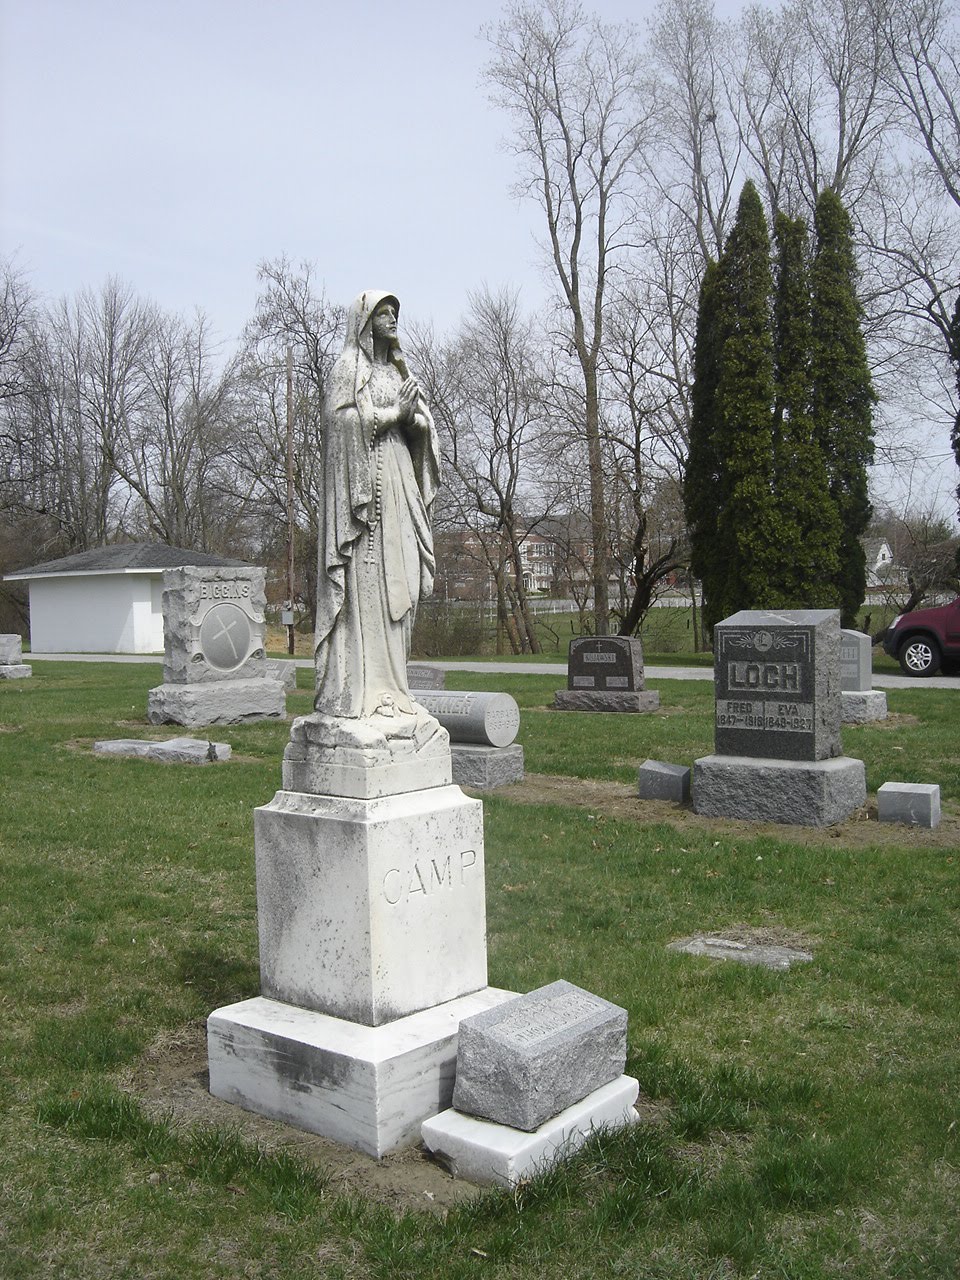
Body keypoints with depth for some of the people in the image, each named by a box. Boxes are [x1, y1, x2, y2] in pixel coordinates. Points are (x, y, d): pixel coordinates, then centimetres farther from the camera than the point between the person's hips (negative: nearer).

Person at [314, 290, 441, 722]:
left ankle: (387, 684, 7)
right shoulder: (350, 366, 1)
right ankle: (358, 690, -11)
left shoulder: (397, 369, 23)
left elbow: (423, 424, 17)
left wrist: (411, 415, -5)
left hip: (399, 479, 8)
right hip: (364, 476, -8)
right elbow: (342, 418, -13)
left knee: (397, 582, 3)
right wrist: (394, 412, -11)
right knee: (365, 582, -12)